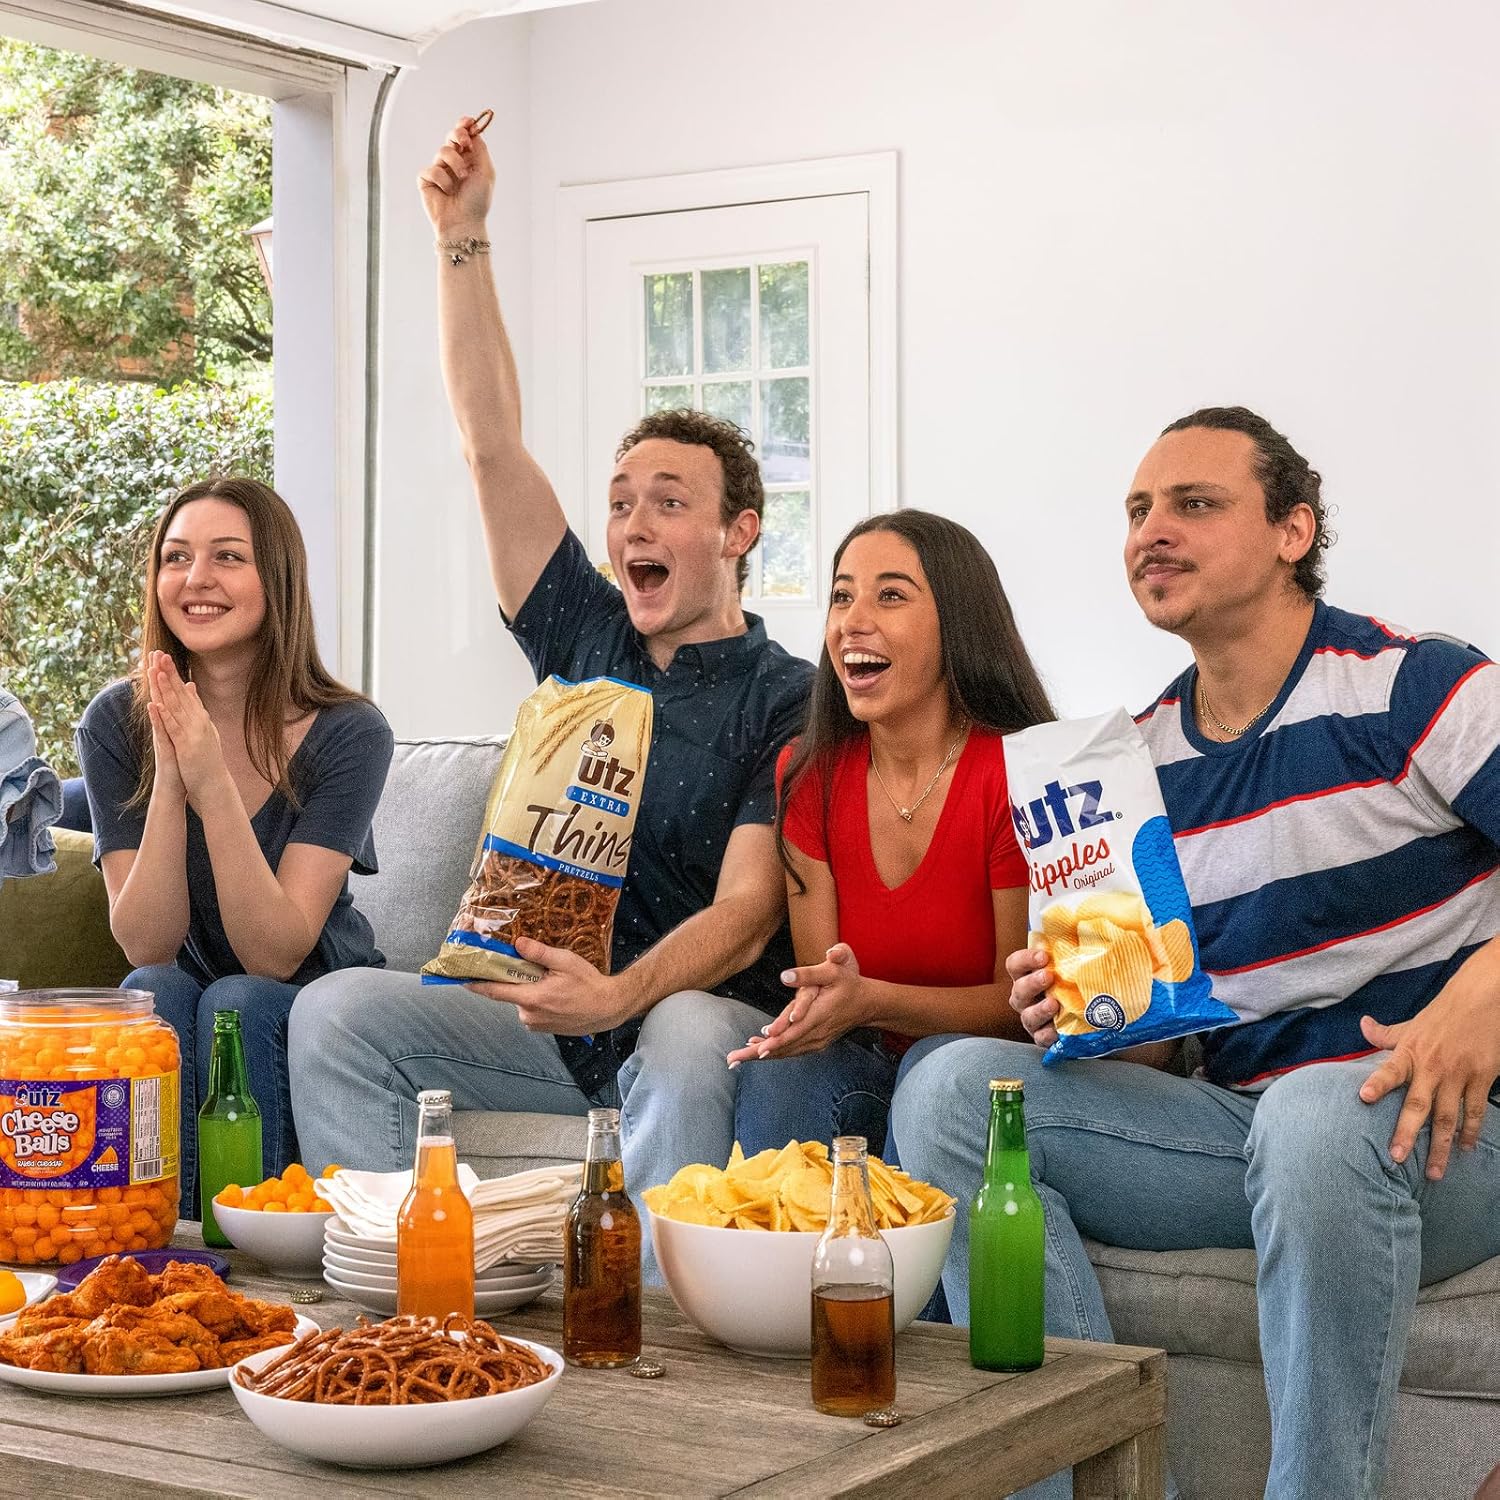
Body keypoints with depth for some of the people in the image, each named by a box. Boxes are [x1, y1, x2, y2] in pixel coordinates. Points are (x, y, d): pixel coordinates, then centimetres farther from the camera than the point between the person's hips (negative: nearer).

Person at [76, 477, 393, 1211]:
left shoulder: (348, 733, -18)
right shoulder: (117, 724, -11)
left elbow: (276, 955, -24)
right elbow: (146, 945, -17)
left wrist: (213, 784, -36)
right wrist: (169, 781, -32)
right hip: (165, 1022, 2)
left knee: (238, 1003, -32)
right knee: (155, 992, -31)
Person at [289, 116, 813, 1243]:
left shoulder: (788, 699, -4)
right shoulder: (587, 637, 11)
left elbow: (746, 913, -15)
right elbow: (492, 444, 5)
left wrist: (622, 995, -35)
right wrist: (463, 240, -1)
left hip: (703, 1013, -5)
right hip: (550, 1015, 5)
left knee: (685, 1042, -39)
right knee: (336, 1012, -16)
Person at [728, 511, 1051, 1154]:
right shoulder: (807, 774, 1)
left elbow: (1024, 1003, -12)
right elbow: (816, 973, 0)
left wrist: (870, 1001, -28)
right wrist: (820, 996, -27)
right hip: (865, 1060, 3)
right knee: (780, 1074, -28)